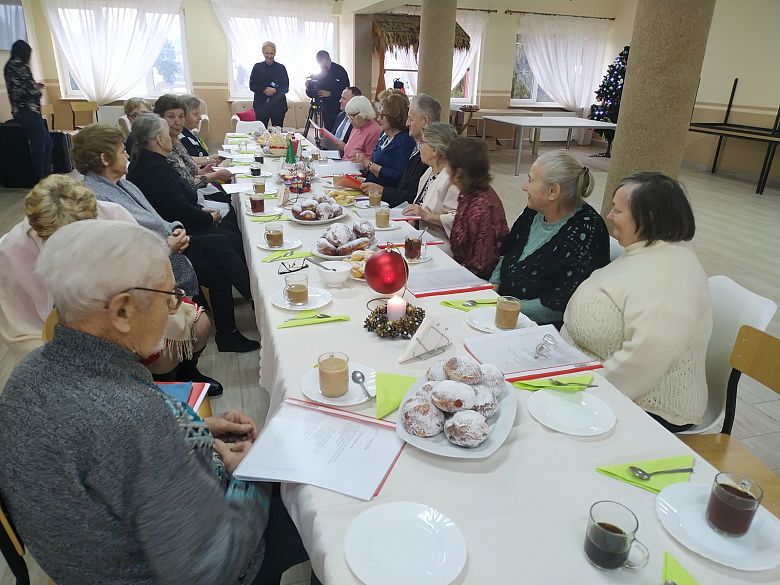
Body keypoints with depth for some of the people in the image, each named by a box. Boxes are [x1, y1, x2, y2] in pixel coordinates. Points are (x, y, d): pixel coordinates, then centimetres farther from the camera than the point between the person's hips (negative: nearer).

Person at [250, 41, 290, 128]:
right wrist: (264, 90, -13)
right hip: (261, 105, 0)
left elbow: (286, 88, 4)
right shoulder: (257, 67, 9)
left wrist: (275, 90, -15)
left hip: (278, 105, 0)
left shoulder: (281, 68, 8)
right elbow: (252, 86, 5)